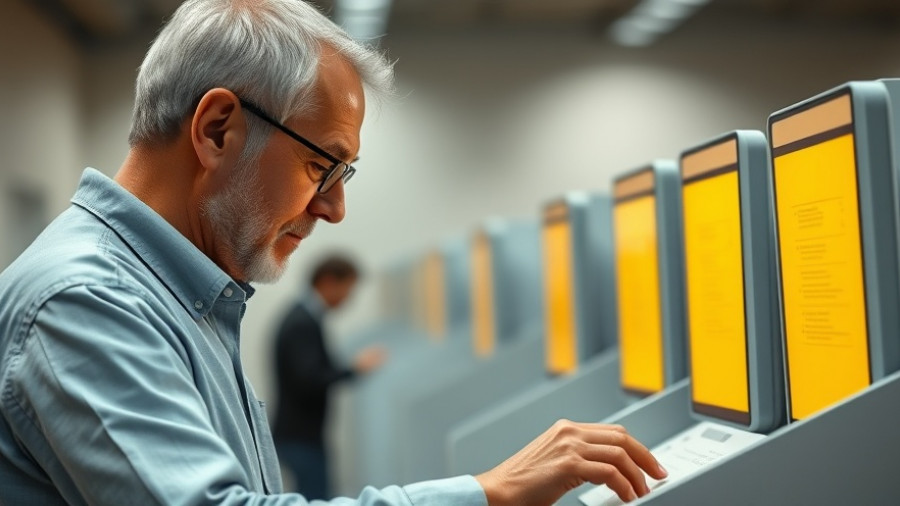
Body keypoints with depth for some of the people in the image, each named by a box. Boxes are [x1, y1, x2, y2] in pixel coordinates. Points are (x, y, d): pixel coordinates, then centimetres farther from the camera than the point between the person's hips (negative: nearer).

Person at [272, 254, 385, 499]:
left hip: (301, 432, 10)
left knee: (314, 498, 15)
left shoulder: (302, 317, 12)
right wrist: (355, 368, -16)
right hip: (302, 436, -10)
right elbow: (309, 380, -25)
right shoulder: (304, 323, -18)